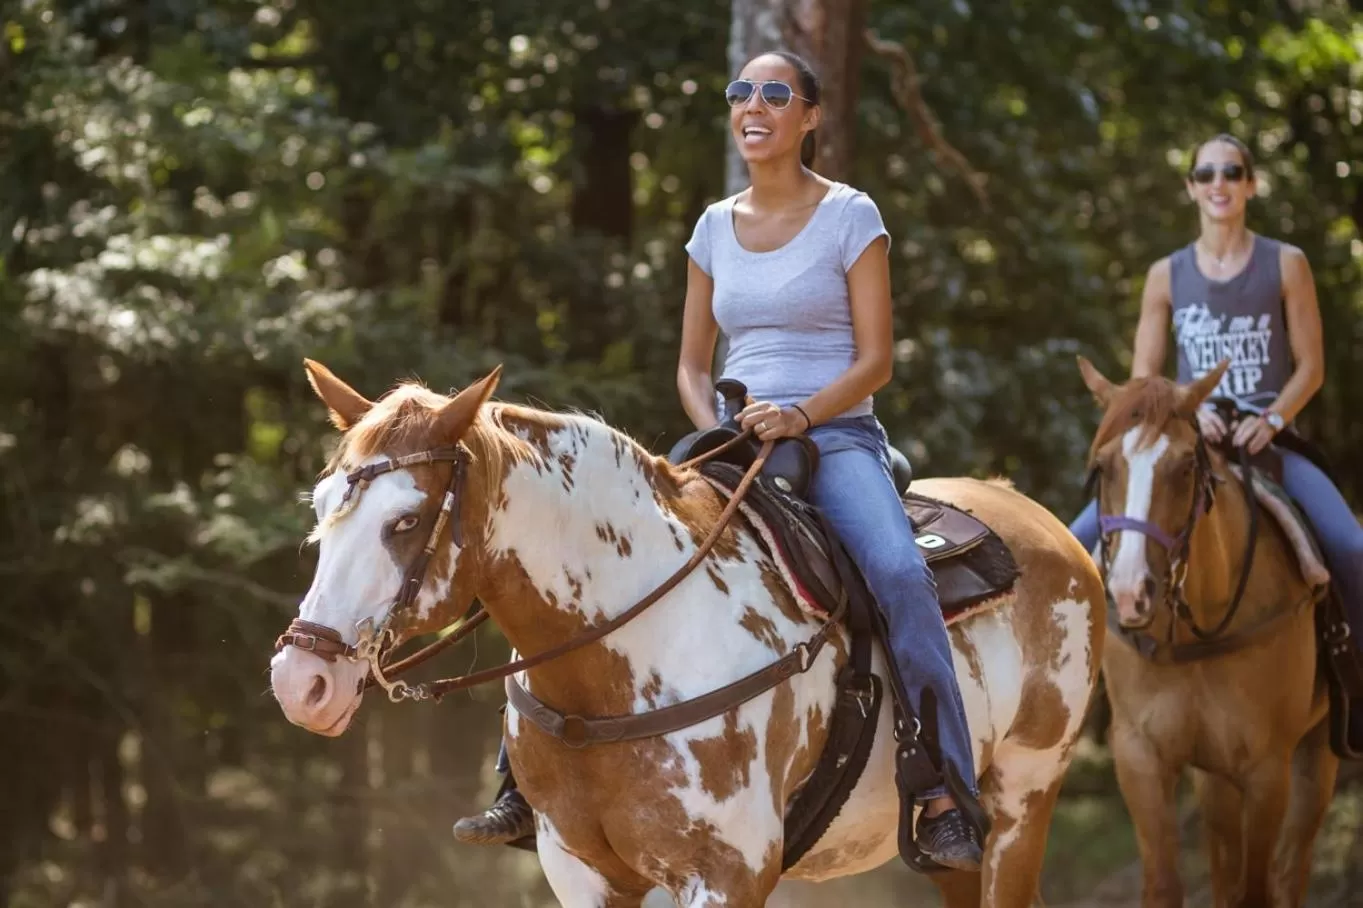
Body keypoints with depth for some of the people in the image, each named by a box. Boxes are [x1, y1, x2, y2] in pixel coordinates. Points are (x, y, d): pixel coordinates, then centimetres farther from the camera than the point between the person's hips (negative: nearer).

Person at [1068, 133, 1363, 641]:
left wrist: (1271, 419, -15)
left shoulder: (1285, 265, 4)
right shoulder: (1166, 276, 8)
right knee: (1082, 539, -17)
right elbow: (1142, 379, 7)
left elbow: (1311, 366, 3)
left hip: (1267, 443, -2)